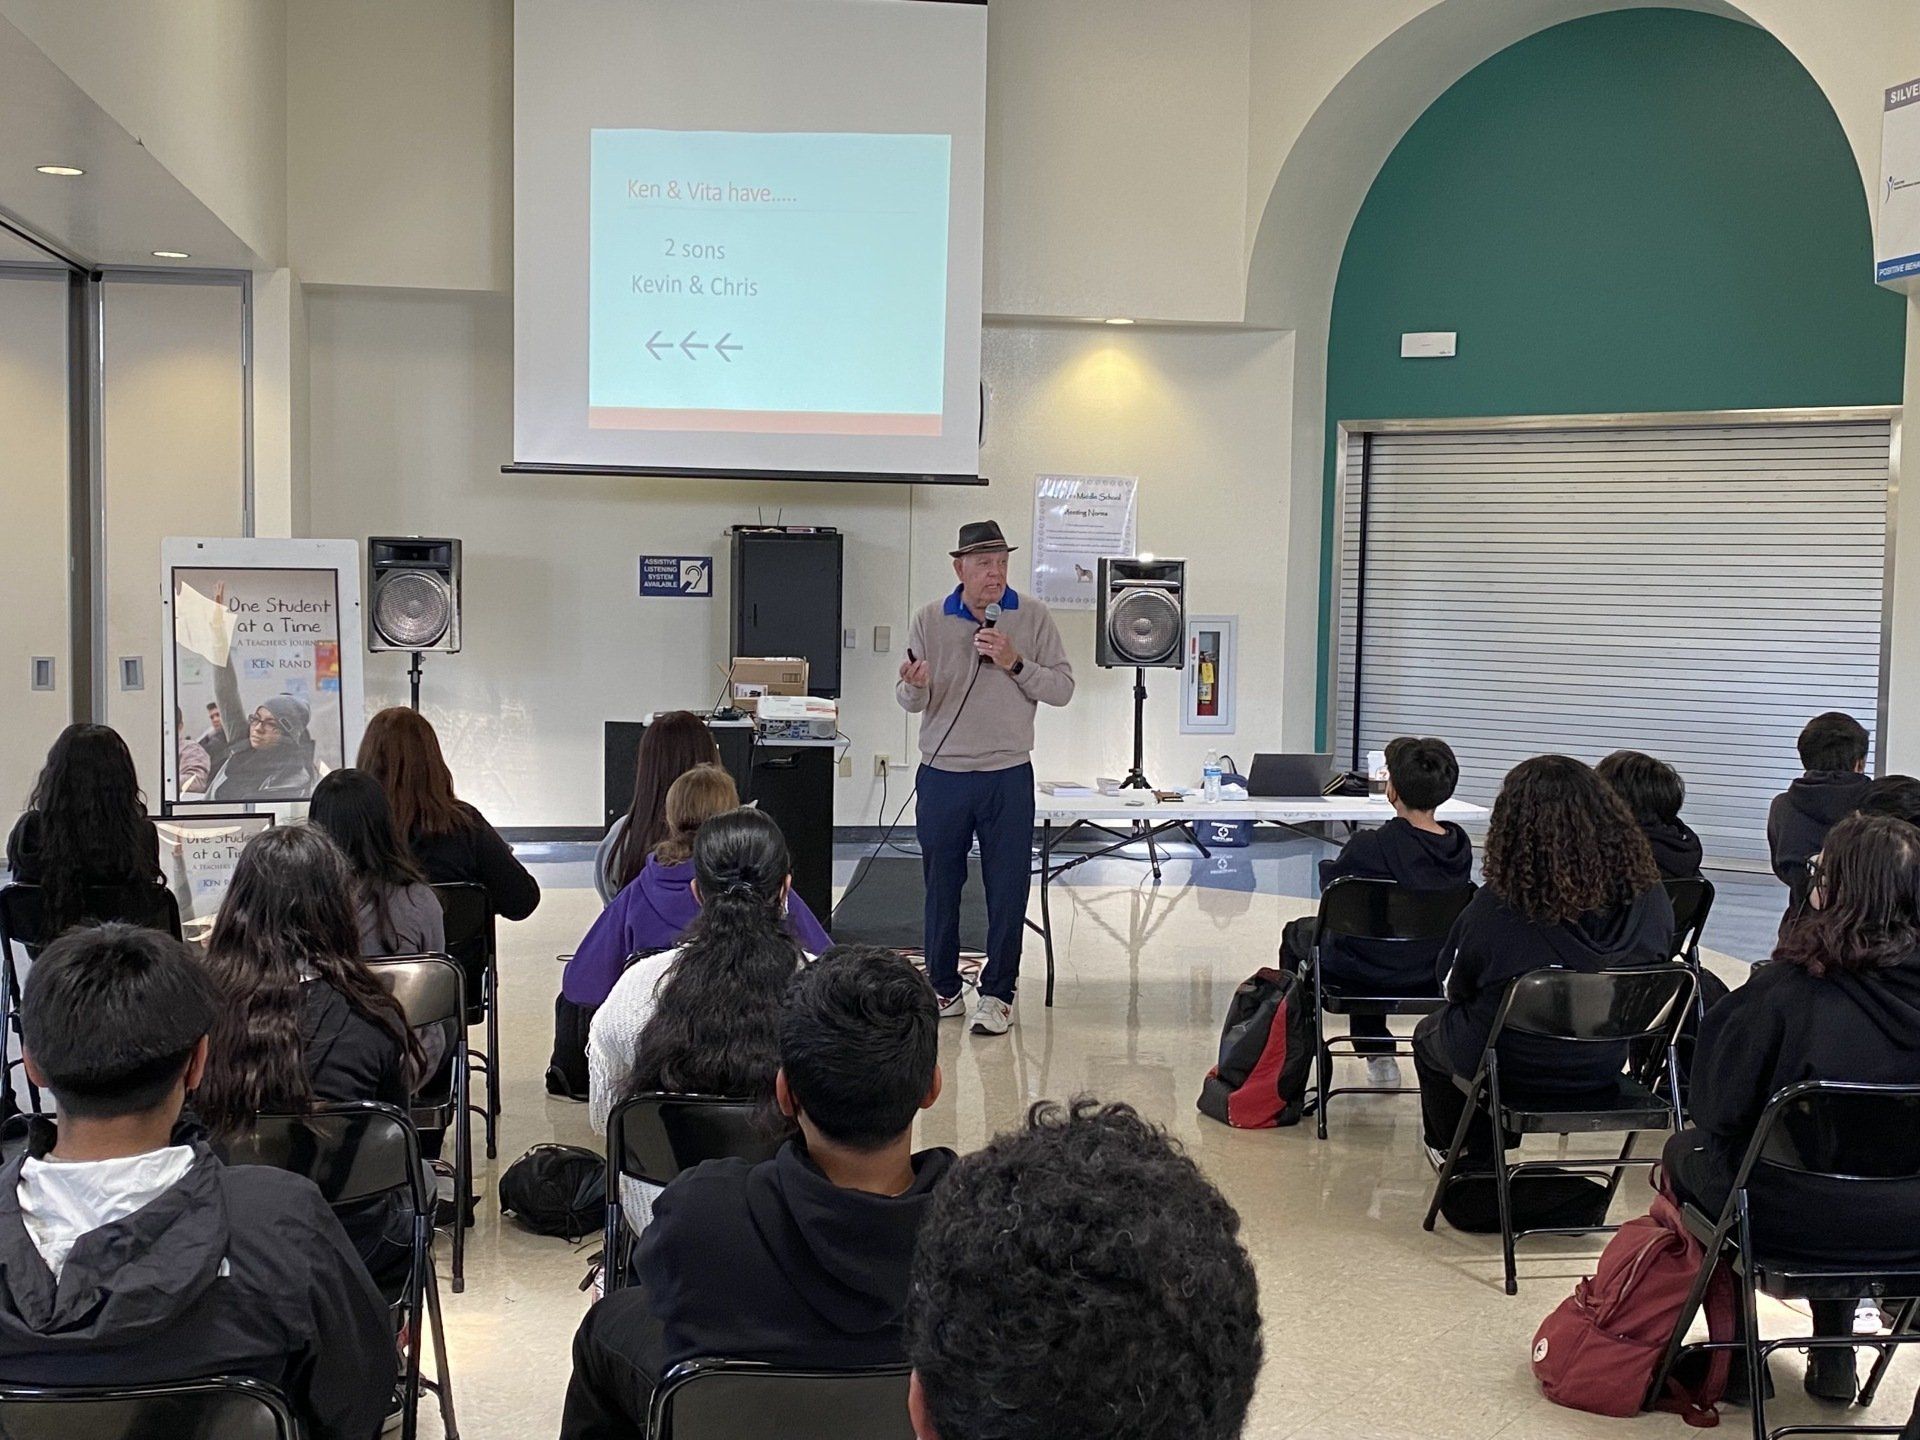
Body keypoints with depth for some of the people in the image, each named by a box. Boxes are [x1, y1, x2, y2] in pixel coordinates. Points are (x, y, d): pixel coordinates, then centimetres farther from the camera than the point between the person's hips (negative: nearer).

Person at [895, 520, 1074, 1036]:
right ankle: (943, 989, 21)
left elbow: (1062, 688, -3)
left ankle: (998, 994, 12)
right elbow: (912, 703, 4)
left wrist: (1015, 664, -15)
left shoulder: (1033, 617, 0)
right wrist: (914, 686, -19)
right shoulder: (930, 620, 2)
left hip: (1008, 776, -1)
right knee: (940, 887, 8)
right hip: (942, 775, 1)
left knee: (1007, 890, 2)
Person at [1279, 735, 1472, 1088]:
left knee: (1298, 931, 27)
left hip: (1367, 974, -4)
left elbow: (1330, 881, -7)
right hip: (1433, 976, 5)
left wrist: (1328, 865, 16)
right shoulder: (1459, 846, -10)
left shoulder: (1368, 846, -26)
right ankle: (1379, 1057, 38)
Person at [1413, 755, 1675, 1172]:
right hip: (1603, 1069, 4)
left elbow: (1455, 987, -10)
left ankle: (1472, 1163, 46)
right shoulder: (1648, 896, -17)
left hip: (1512, 1068, -4)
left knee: (1429, 1033, 30)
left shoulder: (1496, 906, -26)